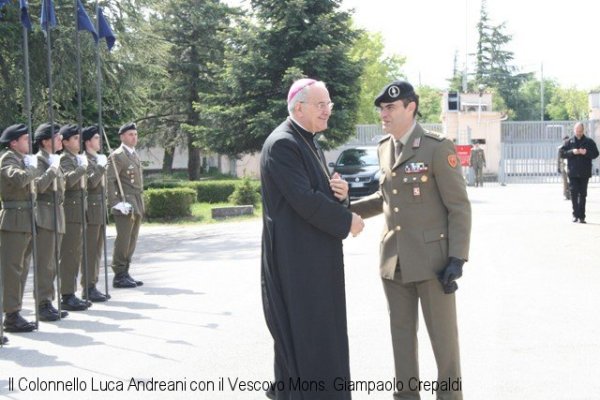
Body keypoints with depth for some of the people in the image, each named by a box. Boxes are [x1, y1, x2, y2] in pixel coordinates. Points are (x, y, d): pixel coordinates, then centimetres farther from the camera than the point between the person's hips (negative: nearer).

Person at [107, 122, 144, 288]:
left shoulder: (135, 155, 18)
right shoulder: (117, 156, -8)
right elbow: (109, 181, -14)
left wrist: (140, 203, 18)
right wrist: (116, 203, -19)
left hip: (137, 204, 8)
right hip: (125, 204, -8)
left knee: (132, 241, 9)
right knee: (123, 241, -6)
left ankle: (125, 273, 15)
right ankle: (119, 276, -1)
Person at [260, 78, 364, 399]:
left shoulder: (306, 142, 16)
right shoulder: (282, 144, -16)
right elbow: (303, 199, -22)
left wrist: (339, 192, -1)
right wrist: (346, 220, -13)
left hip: (315, 256, 10)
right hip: (296, 256, -10)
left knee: (318, 330, 14)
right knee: (302, 330, -3)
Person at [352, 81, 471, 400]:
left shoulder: (438, 148, -11)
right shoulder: (383, 149, 9)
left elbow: (459, 207, -10)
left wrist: (457, 258, -16)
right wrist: (349, 210, 11)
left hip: (432, 259, -6)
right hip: (394, 260, 6)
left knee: (443, 336, 4)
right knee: (402, 334, 12)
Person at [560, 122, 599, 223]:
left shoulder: (589, 142, 4)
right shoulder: (569, 142, 5)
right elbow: (562, 153, 1)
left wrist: (586, 152, -16)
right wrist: (572, 152, -15)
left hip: (584, 173, 0)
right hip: (573, 173, 0)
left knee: (583, 194, 5)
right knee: (574, 193, -6)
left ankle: (581, 216, 10)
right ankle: (575, 214, 1)